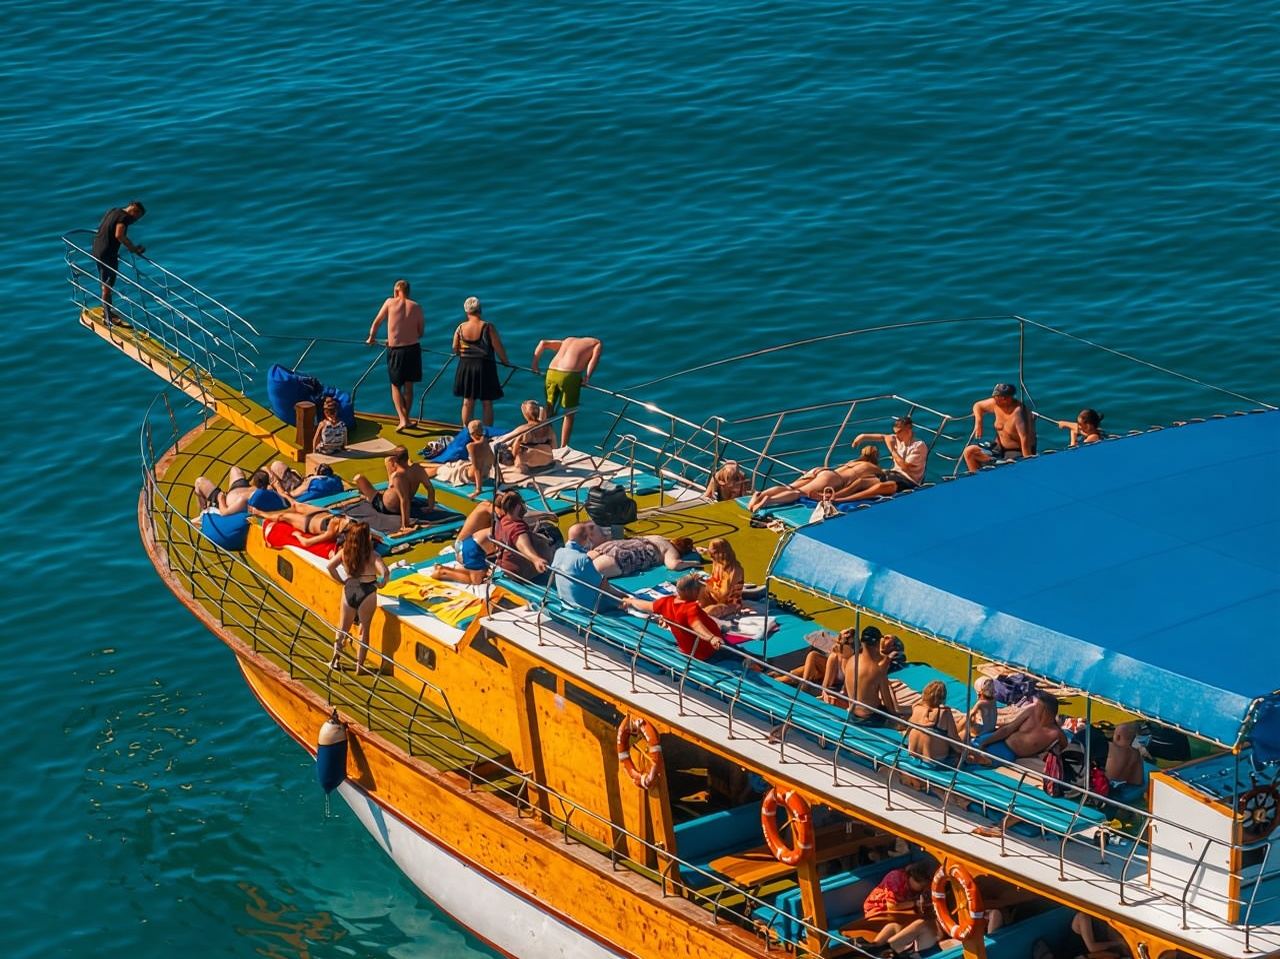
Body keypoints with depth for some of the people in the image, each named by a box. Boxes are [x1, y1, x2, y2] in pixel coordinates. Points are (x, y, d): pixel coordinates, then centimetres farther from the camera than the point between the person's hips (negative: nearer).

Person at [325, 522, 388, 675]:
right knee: (364, 630, 8)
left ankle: (336, 657, 13)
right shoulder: (372, 555, -10)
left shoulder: (345, 552, 1)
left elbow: (330, 566, -3)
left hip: (349, 589, 3)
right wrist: (381, 583, -1)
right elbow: (384, 572, -21)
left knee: (343, 627, 20)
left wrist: (341, 581, 8)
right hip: (367, 591, -3)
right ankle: (359, 666, 9)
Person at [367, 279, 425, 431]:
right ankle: (406, 419, 25)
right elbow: (420, 333, 7)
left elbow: (377, 322, 10)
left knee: (396, 386, 11)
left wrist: (371, 338, 27)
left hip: (395, 350, -2)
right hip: (413, 349, 2)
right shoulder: (416, 307, 2)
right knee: (409, 386, 15)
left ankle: (402, 420, -3)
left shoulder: (390, 302, -1)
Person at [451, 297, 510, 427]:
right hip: (485, 367, -3)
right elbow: (498, 348, -13)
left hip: (465, 367, 3)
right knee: (487, 403, 7)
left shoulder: (461, 328, -6)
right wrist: (505, 362, 4)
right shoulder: (488, 327, -15)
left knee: (467, 402, 15)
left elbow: (455, 349, 3)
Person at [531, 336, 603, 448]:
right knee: (569, 414, 8)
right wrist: (587, 378, -7)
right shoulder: (597, 344, 17)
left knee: (549, 409, 19)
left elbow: (543, 343, 24)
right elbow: (594, 359, -4)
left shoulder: (568, 340, 31)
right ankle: (563, 447, 8)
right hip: (569, 375, -5)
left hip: (551, 373, 5)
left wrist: (535, 363, 23)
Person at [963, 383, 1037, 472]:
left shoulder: (1018, 412, -31)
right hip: (1000, 446, 8)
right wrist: (978, 423, -4)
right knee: (969, 452, 1)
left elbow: (1025, 439, -38)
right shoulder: (996, 404, -7)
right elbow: (978, 406, 14)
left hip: (1018, 452, -8)